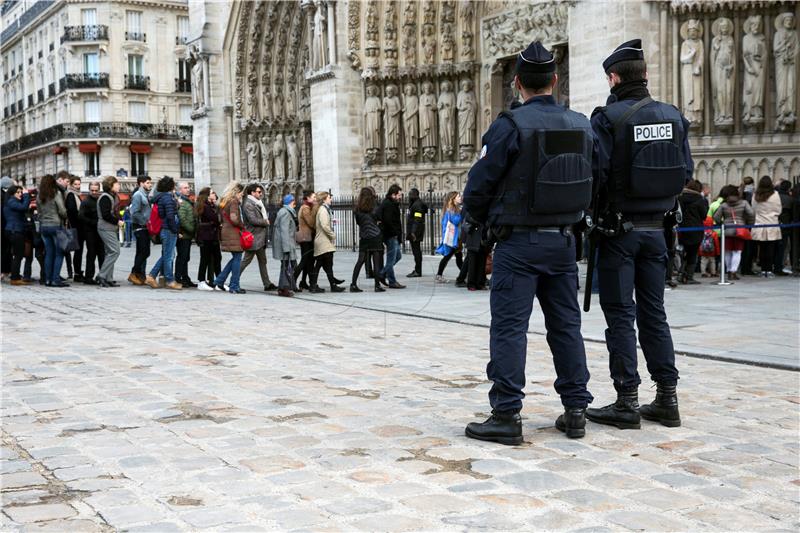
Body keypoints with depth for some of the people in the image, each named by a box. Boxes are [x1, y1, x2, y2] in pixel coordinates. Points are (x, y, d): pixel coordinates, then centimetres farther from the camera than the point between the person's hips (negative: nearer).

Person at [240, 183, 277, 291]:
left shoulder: (258, 203, 17)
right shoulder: (248, 205, -13)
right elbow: (253, 220, -22)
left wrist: (265, 221, 6)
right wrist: (265, 222, -10)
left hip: (260, 238, 10)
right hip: (253, 238, -10)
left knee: (262, 261, 10)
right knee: (246, 260, -4)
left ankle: (267, 284, 12)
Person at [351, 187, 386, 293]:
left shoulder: (358, 209, 3)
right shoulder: (373, 208, -6)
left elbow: (357, 222, 11)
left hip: (363, 237, 3)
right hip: (375, 236, -3)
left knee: (360, 261, 6)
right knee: (376, 261, 0)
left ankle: (353, 284, 2)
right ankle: (377, 285, 0)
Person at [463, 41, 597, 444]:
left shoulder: (510, 125, -12)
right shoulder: (581, 126, 6)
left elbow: (478, 187, -9)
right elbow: (591, 184, 11)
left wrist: (487, 219, 10)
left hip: (519, 242, -6)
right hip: (563, 240, 6)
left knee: (509, 327, -2)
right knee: (566, 326, 12)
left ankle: (506, 416, -2)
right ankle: (575, 411, 18)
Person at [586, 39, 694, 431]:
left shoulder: (608, 117, -11)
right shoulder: (673, 116, 5)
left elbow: (595, 174, -16)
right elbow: (687, 172, 9)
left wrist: (590, 212, 1)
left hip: (619, 229, -5)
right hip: (656, 228, 5)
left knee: (621, 315, 0)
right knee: (653, 313, 12)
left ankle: (627, 402, 2)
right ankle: (666, 399, 14)